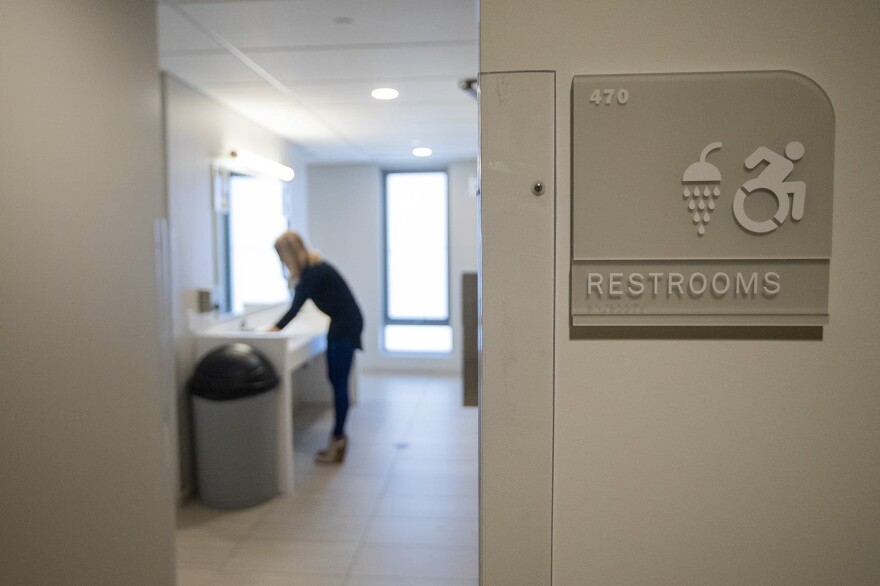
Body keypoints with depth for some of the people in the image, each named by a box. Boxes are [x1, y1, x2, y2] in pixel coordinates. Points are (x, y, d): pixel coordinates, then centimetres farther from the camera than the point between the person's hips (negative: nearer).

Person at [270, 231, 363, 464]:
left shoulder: (314, 272, -19)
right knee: (336, 379, 13)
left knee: (339, 382, -6)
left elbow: (296, 307, -18)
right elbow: (296, 306, 15)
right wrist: (275, 328, 12)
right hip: (340, 324, 10)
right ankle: (339, 435, 21)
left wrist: (274, 330, -10)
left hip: (345, 326, -10)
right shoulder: (310, 269, 10)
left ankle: (337, 440, 1)